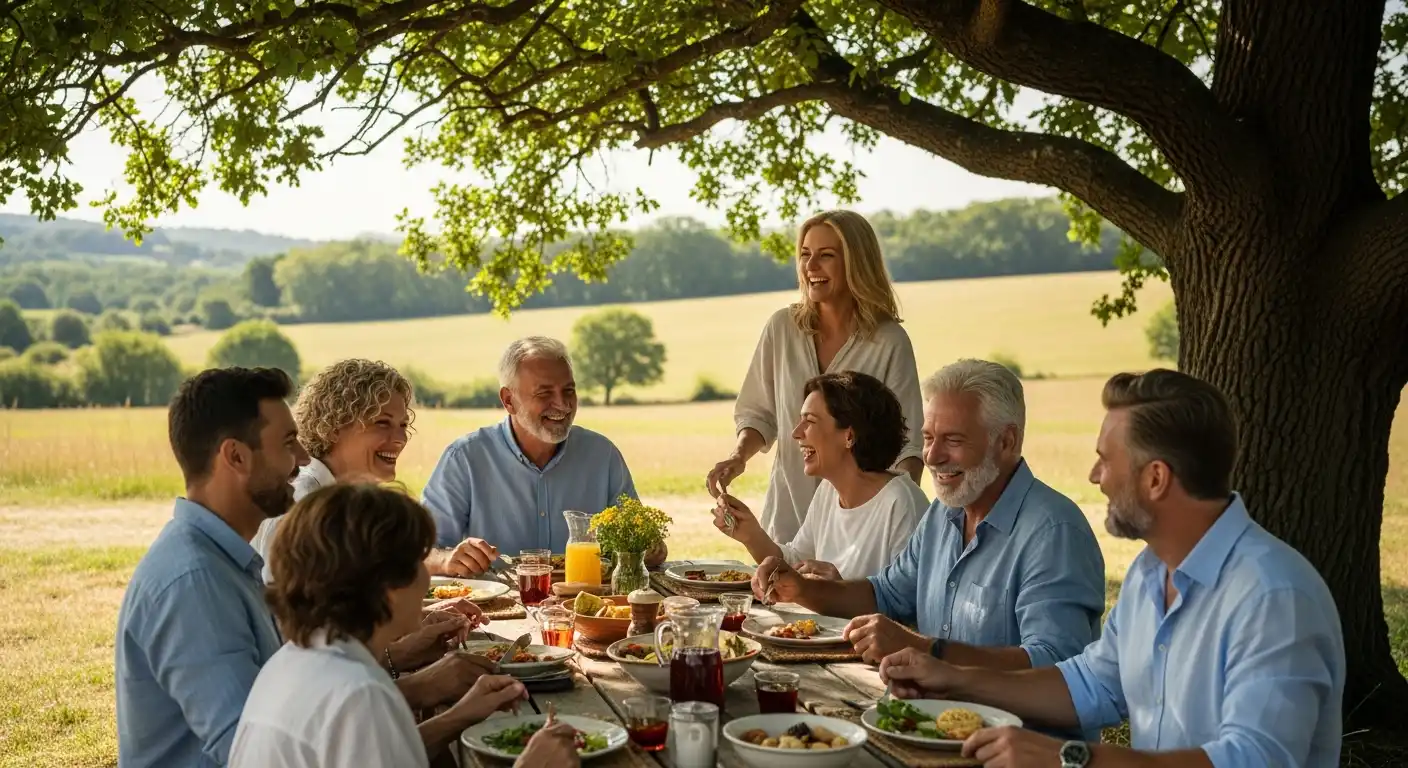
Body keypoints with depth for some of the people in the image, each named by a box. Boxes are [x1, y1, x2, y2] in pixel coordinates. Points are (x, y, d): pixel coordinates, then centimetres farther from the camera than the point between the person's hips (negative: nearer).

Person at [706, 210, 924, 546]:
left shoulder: (889, 342, -8)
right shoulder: (782, 327, 0)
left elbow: (909, 440, -9)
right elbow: (758, 413, 9)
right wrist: (739, 457, -8)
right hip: (789, 511, 3)